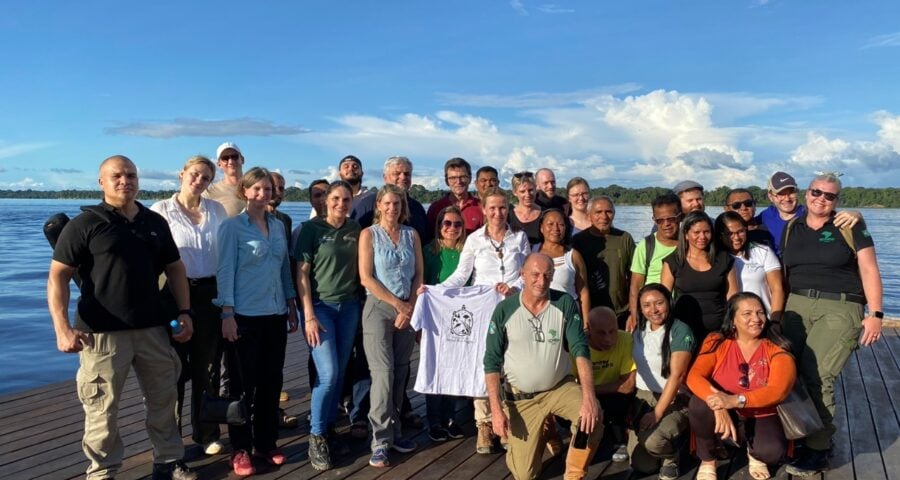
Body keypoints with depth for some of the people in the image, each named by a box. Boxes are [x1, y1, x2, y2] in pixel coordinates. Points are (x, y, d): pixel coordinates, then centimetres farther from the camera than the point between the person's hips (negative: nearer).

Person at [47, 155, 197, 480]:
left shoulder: (155, 222, 9)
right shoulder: (85, 224, -5)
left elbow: (174, 268, 16)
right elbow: (58, 276, -8)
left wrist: (184, 312, 7)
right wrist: (62, 327, -19)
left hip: (152, 328, 5)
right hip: (102, 332, -4)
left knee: (163, 400, 13)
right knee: (102, 409, 3)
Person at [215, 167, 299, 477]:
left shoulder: (278, 226, 10)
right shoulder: (232, 226, -5)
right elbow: (225, 271, -9)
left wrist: (292, 306, 12)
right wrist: (227, 314, -14)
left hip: (276, 314, 5)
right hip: (245, 315, -5)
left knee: (272, 381, 10)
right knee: (243, 384, 3)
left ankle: (266, 443, 24)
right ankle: (241, 449, 16)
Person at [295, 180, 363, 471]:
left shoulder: (355, 229, 6)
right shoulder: (311, 228, -6)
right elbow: (302, 273, -8)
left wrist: (358, 301, 4)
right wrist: (309, 316, -14)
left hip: (349, 306, 5)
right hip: (320, 306, -4)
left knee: (340, 373, 8)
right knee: (328, 374, -11)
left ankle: (329, 427, 24)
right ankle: (316, 437, 6)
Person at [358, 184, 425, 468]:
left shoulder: (412, 235, 9)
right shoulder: (369, 234, -1)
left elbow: (418, 275, 7)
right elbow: (366, 278, -8)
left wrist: (410, 307, -6)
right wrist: (398, 304, -10)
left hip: (408, 310, 4)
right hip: (379, 308, -4)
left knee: (401, 372, 7)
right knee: (383, 373, -9)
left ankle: (393, 432, 18)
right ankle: (380, 442, -3)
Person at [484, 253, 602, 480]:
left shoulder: (565, 304, -9)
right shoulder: (504, 310, -11)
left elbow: (580, 350, -14)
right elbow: (492, 362, -7)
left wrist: (589, 396, -29)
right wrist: (496, 409, -16)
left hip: (560, 387, 1)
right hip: (521, 397, 0)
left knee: (593, 416, -30)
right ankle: (542, 431, 32)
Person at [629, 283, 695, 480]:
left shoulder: (680, 331, -13)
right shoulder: (639, 330, 6)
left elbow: (677, 375, -18)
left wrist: (657, 413, -21)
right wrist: (629, 404, -1)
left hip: (674, 400, -5)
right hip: (643, 397, 5)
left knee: (653, 441, -32)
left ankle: (671, 458, 4)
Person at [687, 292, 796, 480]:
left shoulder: (777, 350, -10)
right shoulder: (717, 342, -8)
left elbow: (778, 391, -24)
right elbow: (694, 376, -20)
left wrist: (735, 400, -40)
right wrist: (718, 405, -39)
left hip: (760, 419, 0)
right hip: (722, 415, 0)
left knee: (773, 452, -31)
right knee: (700, 404, -33)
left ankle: (753, 452, 10)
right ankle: (707, 461, -4)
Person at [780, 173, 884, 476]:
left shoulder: (850, 227, 2)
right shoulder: (791, 229, 13)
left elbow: (869, 270, -1)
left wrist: (875, 314, -9)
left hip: (840, 307, -4)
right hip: (798, 305, 4)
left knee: (816, 374, -15)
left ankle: (817, 450, -1)